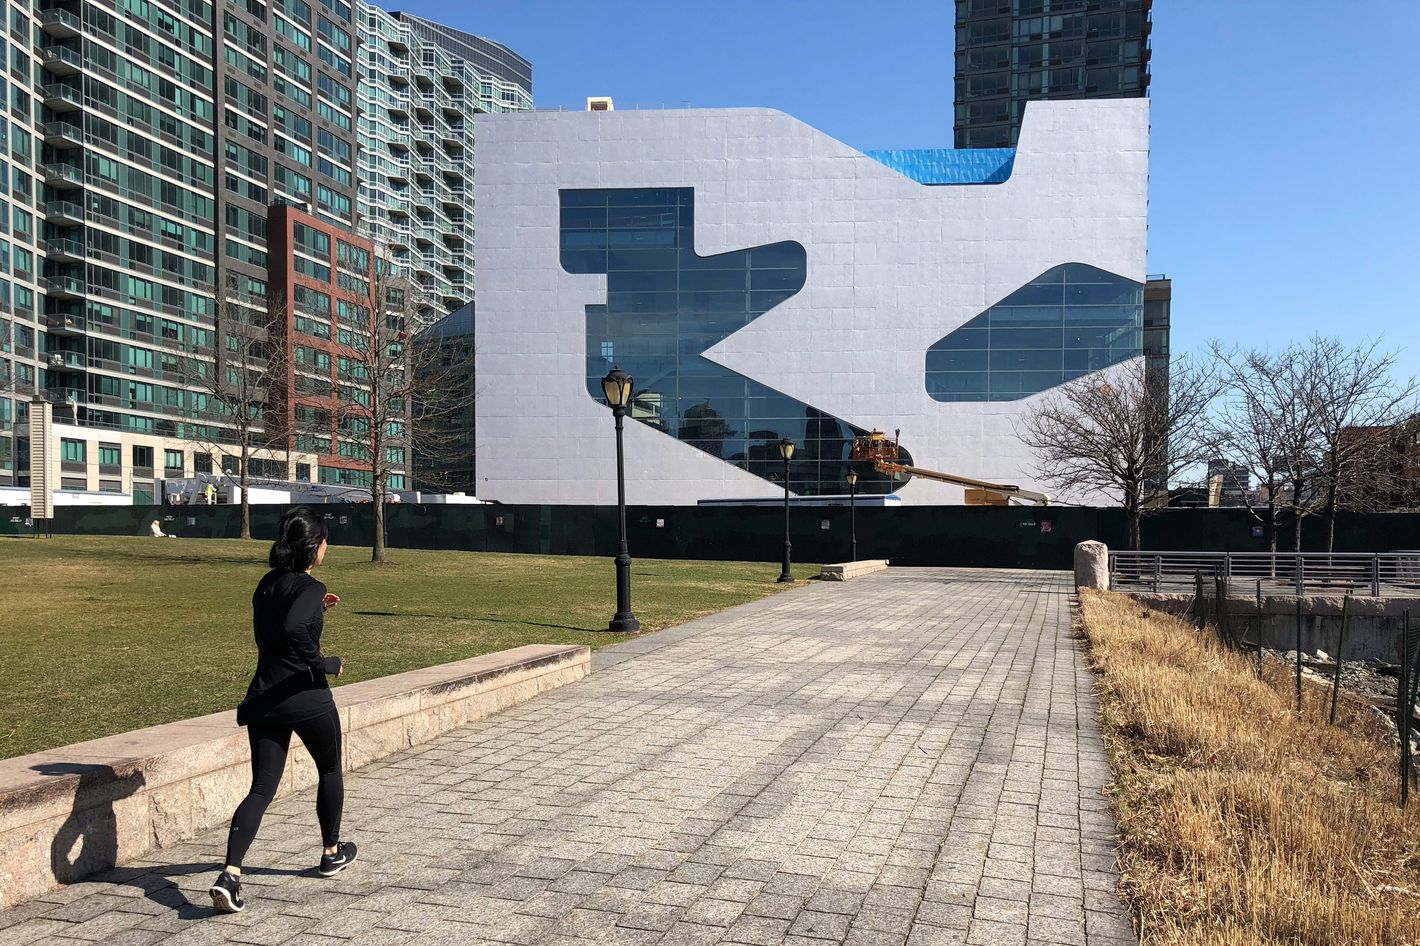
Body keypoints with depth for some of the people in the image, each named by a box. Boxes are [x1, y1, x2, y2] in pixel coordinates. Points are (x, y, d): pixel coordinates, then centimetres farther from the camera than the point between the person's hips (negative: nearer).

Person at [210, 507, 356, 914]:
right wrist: (326, 663, -20)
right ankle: (331, 853, 36)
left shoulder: (266, 585, 10)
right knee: (330, 771, 20)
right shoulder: (310, 588, -15)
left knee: (261, 788, 5)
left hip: (264, 697, 6)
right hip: (307, 697, -6)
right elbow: (293, 630, -33)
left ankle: (229, 874, -13)